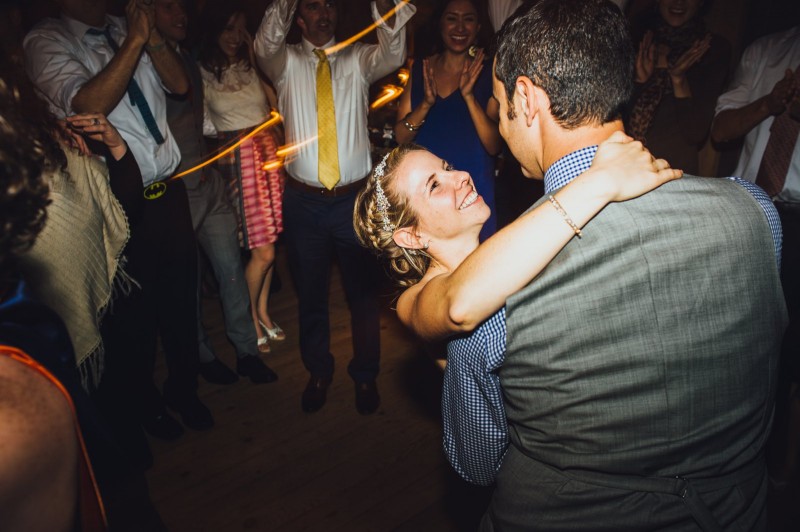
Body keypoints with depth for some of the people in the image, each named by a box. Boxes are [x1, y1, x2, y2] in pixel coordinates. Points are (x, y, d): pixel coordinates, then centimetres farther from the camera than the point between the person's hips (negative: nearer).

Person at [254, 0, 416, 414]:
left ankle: (365, 376, 28)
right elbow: (265, 46, -16)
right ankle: (318, 373, 34)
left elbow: (392, 54, -14)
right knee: (310, 293, 14)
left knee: (363, 291, 9)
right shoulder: (286, 62, 5)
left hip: (355, 197, 0)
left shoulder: (357, 59, 5)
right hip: (304, 199, 1)